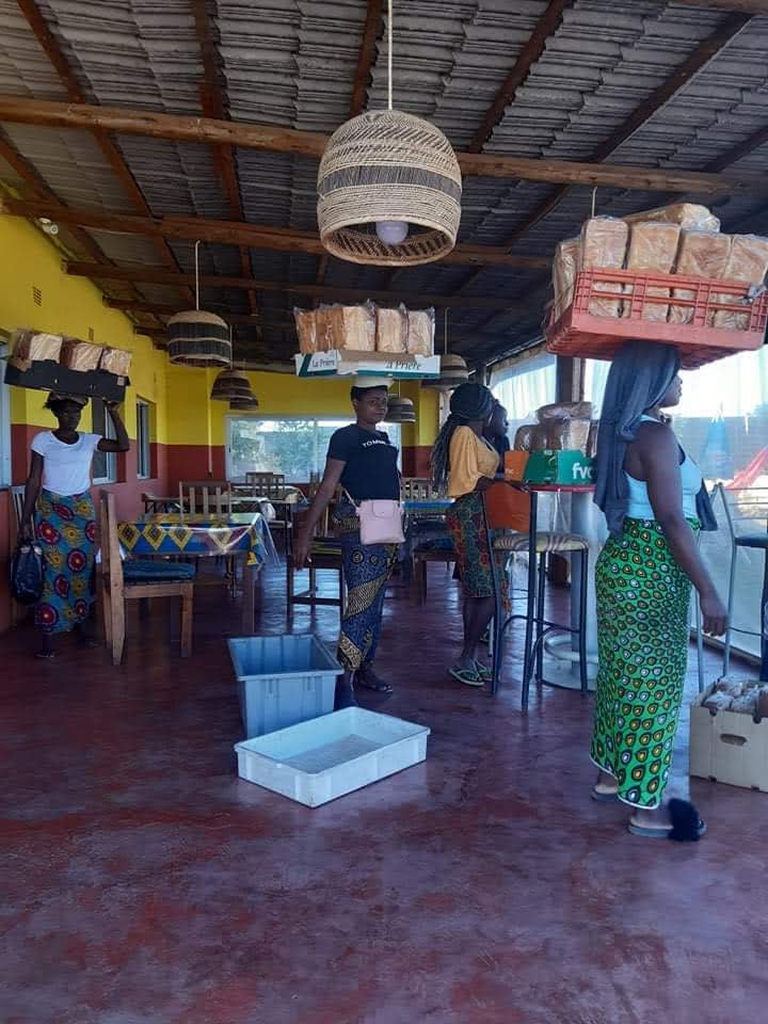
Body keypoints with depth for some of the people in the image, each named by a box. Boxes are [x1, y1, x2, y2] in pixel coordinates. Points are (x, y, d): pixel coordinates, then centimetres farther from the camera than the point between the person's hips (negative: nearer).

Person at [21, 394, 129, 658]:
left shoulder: (89, 440, 5)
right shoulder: (42, 440, -3)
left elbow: (123, 446, -6)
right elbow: (33, 481, -3)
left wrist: (113, 412, -11)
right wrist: (26, 518, -5)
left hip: (83, 509, 3)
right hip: (51, 510, -3)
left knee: (82, 568, 6)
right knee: (53, 570, -4)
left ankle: (80, 624, 19)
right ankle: (48, 635, 2)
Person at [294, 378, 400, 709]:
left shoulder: (384, 440, 17)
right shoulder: (346, 437, -5)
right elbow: (327, 487, -12)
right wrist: (305, 534, -18)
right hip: (359, 526, -8)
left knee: (375, 605, 13)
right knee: (361, 604, -13)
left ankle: (364, 668, 24)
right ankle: (343, 684, -9)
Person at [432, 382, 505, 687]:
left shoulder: (475, 436, 17)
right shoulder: (465, 434, -12)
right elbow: (470, 483, -18)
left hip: (478, 516, 10)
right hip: (470, 516, -10)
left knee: (475, 591, 12)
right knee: (491, 591, -10)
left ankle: (469, 659, 19)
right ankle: (466, 660, -2)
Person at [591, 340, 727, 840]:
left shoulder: (623, 432, 10)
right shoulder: (657, 434, -18)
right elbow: (671, 519, -23)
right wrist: (708, 589, -20)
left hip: (625, 560, 9)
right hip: (652, 570, -9)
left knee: (623, 672, 18)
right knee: (653, 681, 0)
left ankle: (612, 774, 32)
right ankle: (647, 805, 13)